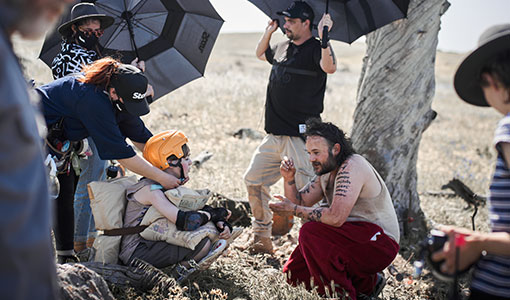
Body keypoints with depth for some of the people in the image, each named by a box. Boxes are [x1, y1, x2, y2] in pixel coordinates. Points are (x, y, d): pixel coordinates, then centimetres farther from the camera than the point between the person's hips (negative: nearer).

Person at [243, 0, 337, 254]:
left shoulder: (315, 49, -7)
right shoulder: (283, 48, 15)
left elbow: (329, 67, -29)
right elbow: (261, 53, 36)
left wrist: (324, 37, -35)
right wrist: (269, 31, 23)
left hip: (301, 136, -9)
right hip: (274, 135, 9)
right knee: (253, 181, 13)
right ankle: (262, 239, 25)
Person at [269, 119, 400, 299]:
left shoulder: (352, 167, -20)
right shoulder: (326, 171, 9)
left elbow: (336, 217, -30)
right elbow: (300, 202, 12)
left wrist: (294, 209, -20)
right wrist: (289, 179, -7)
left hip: (379, 243, -10)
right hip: (352, 238, 10)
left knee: (310, 232, -27)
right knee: (294, 274, 3)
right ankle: (367, 281, 11)